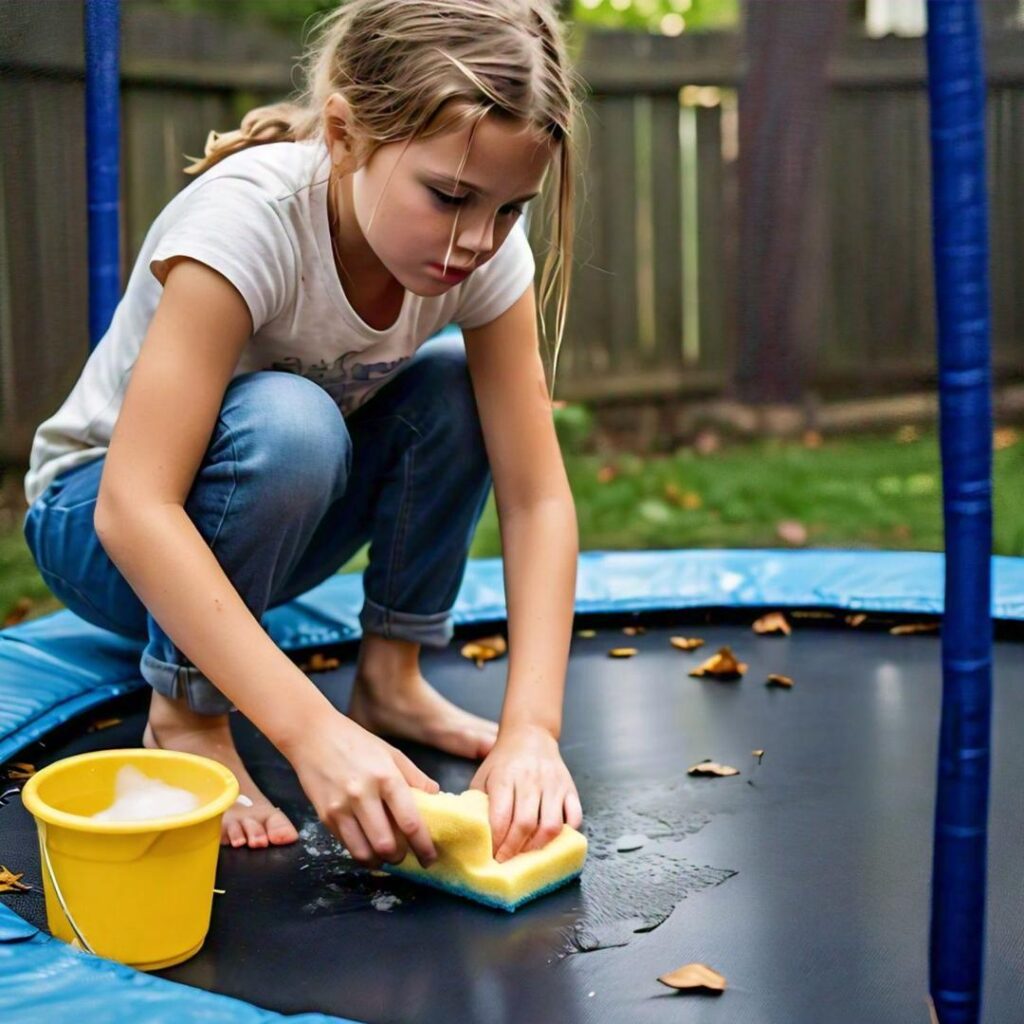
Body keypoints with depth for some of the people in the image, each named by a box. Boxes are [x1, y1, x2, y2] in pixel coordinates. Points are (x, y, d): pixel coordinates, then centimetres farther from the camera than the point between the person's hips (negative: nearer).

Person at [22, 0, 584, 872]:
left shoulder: (486, 248, -18)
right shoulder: (250, 218, -33)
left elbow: (537, 497, -19)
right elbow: (135, 508, -40)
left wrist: (532, 729, -33)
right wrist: (311, 730, -49)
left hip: (271, 520, 5)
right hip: (100, 522, -5)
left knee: (457, 385, -18)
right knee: (284, 422, -35)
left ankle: (391, 676, -4)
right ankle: (186, 713, -15)